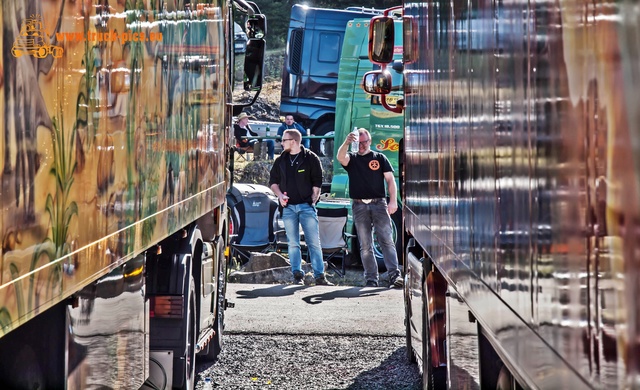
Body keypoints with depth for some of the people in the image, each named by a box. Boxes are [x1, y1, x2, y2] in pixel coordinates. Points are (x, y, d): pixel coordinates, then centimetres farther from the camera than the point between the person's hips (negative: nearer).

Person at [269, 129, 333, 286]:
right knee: (293, 243, 2)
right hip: (288, 207, 3)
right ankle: (297, 275, 6)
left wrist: (313, 199, -5)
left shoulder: (310, 158, 1)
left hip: (306, 205, -3)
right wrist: (280, 195, 1)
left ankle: (319, 276, -3)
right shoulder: (280, 160, 12)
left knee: (314, 242, -5)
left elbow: (317, 182, 2)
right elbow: (273, 181, 18)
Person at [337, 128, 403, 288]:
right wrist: (346, 143, -33)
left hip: (379, 204, -1)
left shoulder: (380, 158, 11)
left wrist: (393, 201, -8)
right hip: (359, 207, 1)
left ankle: (394, 275, -18)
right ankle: (371, 279, 4)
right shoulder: (352, 158, 12)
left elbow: (390, 179, 5)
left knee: (387, 240, -11)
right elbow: (340, 157, -12)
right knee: (365, 246, 2)